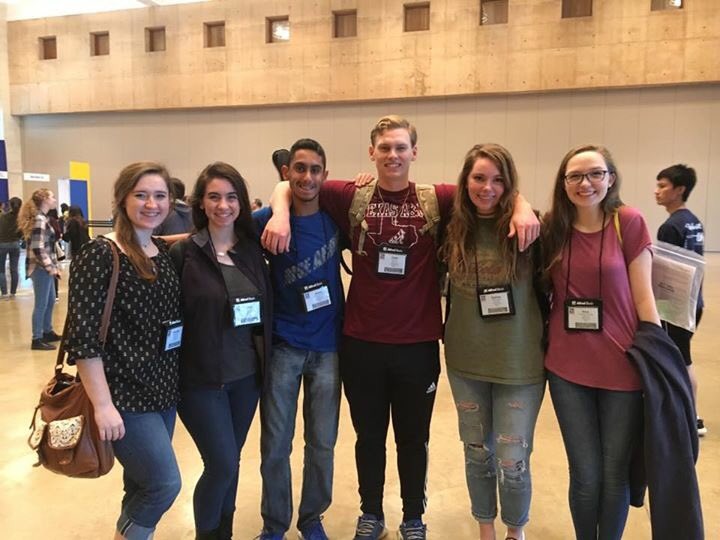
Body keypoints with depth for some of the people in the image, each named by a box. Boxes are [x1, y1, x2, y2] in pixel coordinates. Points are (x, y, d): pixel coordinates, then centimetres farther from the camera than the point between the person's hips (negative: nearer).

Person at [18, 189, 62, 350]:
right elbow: (38, 249, -21)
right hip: (41, 268, -10)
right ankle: (37, 339, 5)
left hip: (45, 268, 10)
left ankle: (47, 332, 30)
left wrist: (54, 266, 15)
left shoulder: (42, 218, 14)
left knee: (50, 301, 18)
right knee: (41, 304, -3)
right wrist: (51, 268, -18)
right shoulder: (39, 220, -16)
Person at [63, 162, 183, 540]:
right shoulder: (99, 255, -14)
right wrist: (103, 404, -20)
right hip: (124, 394, -6)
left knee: (143, 485, 16)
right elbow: (82, 335, -18)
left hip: (163, 390, 7)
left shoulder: (165, 253, 6)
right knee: (165, 483, -2)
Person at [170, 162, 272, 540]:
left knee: (229, 462, 16)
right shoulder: (183, 253, -10)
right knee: (222, 465, -2)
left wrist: (265, 359, 6)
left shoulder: (252, 248, 3)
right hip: (201, 378, -4)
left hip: (246, 374, 4)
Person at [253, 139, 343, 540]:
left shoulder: (336, 216, -2)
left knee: (322, 443, 13)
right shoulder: (265, 221, -6)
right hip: (283, 346, -1)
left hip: (328, 346, 1)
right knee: (276, 445, 9)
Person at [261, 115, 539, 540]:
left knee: (413, 438, 17)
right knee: (369, 435, 18)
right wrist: (282, 214, -16)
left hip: (418, 342, 0)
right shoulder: (352, 196, -2)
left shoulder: (437, 199, -3)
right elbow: (287, 186, 4)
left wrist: (523, 208, -21)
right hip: (361, 341, 1)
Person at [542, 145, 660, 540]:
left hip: (623, 367, -1)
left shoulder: (629, 222, -6)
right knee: (586, 476, 9)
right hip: (567, 369, 2)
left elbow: (643, 297, -5)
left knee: (615, 474, 12)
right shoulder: (552, 228, 1)